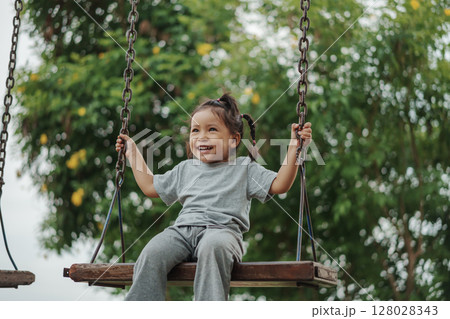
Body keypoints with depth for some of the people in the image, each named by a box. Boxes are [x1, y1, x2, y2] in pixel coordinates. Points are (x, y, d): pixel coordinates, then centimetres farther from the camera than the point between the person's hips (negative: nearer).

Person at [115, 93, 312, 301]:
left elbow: (280, 185, 8)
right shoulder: (185, 169, 29)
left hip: (222, 228, -3)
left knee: (213, 246, -41)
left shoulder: (244, 168, 17)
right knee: (153, 252, -28)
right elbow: (150, 186, 38)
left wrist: (293, 148, -1)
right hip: (183, 230, 3)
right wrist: (133, 154, 40)